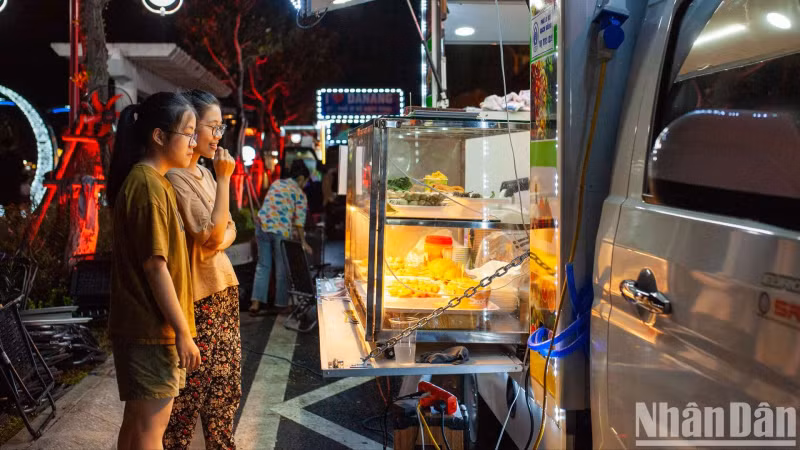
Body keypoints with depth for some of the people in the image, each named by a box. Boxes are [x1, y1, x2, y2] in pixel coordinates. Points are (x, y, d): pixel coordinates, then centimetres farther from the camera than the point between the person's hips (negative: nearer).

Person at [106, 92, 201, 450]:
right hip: (152, 328, -9)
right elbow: (155, 266, -21)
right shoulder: (149, 185, -18)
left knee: (138, 421, 18)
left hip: (145, 325, 9)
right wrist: (182, 331, -17)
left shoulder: (148, 181, 12)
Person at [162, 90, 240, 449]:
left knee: (224, 383, 17)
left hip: (223, 289, 9)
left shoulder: (205, 174, 11)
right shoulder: (176, 178, -17)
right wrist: (224, 180, -18)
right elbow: (211, 233, -21)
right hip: (198, 297, -9)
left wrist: (221, 241, -9)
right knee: (191, 388, 1)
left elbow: (228, 229, 13)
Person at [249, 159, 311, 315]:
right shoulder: (300, 194, 0)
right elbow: (299, 222, -6)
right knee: (282, 268, 9)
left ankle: (256, 302, 5)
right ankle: (281, 305, 18)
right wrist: (303, 242, 1)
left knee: (263, 265, 13)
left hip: (263, 226, 5)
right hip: (282, 232, -5)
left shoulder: (276, 184, 16)